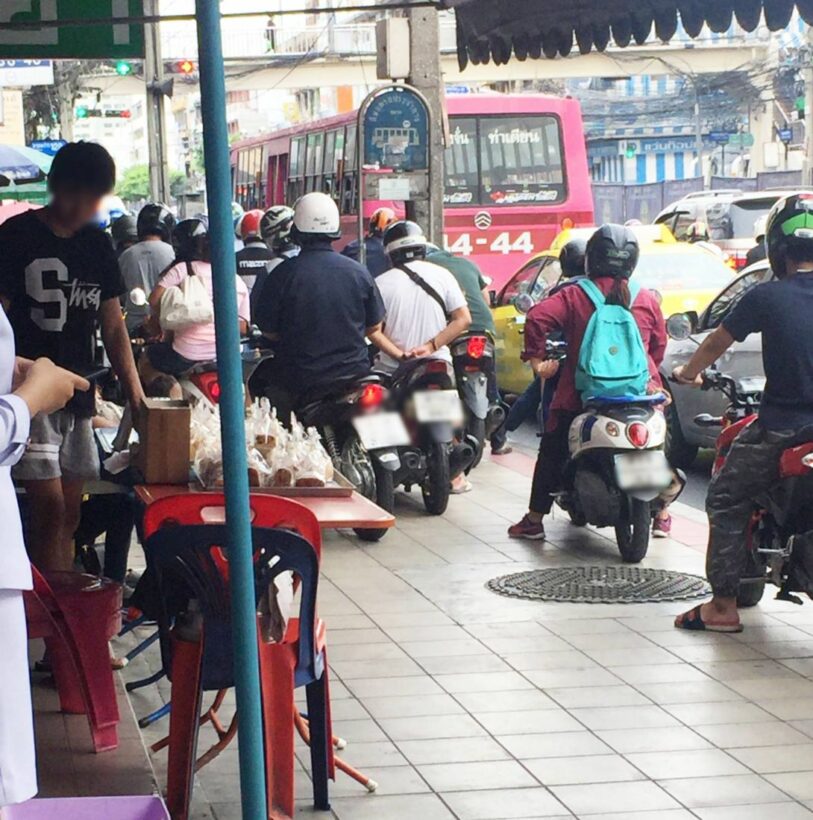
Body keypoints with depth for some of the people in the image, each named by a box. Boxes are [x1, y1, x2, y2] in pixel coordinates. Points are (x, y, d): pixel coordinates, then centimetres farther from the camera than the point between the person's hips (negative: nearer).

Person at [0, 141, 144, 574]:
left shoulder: (98, 246, 12)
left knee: (69, 515, 8)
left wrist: (135, 392, 5)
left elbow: (112, 326, 14)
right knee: (50, 507, -12)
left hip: (79, 393, 6)